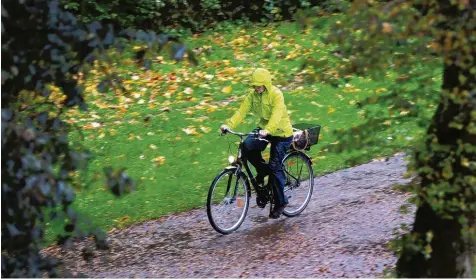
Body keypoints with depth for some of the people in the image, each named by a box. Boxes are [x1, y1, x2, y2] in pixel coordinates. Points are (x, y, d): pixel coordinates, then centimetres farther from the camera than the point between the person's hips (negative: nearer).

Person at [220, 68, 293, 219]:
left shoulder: (276, 94, -21)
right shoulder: (253, 95, -4)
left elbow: (276, 115, -34)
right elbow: (242, 111, -12)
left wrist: (267, 130, -51)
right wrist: (228, 124, -28)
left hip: (281, 133, -5)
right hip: (263, 129, 5)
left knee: (275, 167, -8)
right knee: (248, 146, -24)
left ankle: (280, 201, 8)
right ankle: (262, 169, 4)